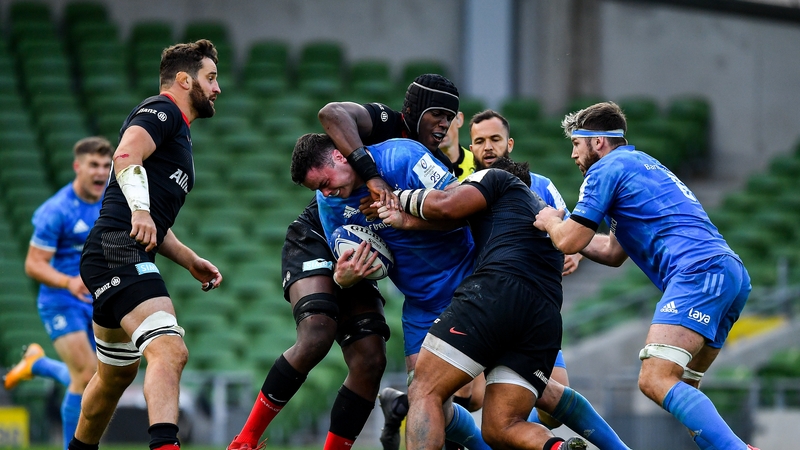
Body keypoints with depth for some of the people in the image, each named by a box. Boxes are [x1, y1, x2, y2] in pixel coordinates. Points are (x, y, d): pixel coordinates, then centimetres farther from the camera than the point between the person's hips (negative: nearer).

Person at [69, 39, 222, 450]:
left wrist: (191, 261, 26)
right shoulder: (162, 111, 0)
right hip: (117, 251, -11)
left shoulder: (177, 132, 30)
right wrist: (139, 209, -36)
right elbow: (126, 155, -22)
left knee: (117, 373, 24)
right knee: (169, 351, -28)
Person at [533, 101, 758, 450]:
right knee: (679, 388, 17)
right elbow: (614, 253, 40)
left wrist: (551, 222, 23)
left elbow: (569, 241, 2)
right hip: (732, 273, 10)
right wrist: (562, 228, 36)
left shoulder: (607, 169, 5)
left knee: (655, 380, -22)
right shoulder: (644, 166, 35)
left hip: (697, 271, -10)